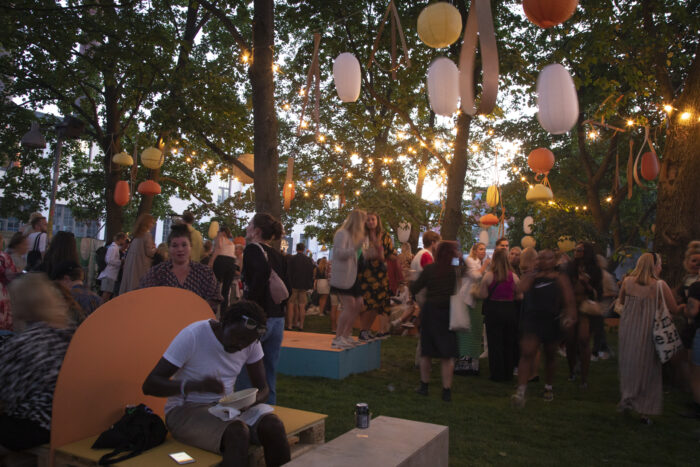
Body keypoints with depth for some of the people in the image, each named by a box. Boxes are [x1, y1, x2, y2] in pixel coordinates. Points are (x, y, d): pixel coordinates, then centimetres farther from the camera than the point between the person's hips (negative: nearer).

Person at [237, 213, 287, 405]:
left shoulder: (253, 249, -8)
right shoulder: (278, 255, 13)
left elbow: (262, 272, -27)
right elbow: (286, 289, 13)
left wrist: (248, 306, -22)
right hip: (277, 320, 8)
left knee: (244, 374, 4)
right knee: (269, 373, 16)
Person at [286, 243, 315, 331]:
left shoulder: (291, 258, -8)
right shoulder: (309, 260, 3)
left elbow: (288, 273, -7)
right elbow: (311, 273, 8)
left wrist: (289, 284, -1)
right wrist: (309, 285, 14)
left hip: (294, 285, -3)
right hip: (304, 286, 3)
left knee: (290, 305, 2)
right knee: (302, 306, 8)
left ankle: (289, 325, 0)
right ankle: (301, 325, 10)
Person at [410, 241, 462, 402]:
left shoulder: (429, 269, -7)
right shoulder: (455, 270, -9)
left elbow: (414, 289, -5)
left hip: (430, 310, 1)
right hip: (448, 313, -1)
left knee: (426, 352, 15)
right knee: (447, 354, 6)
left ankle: (424, 385, 25)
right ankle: (447, 390, 8)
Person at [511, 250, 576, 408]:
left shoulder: (560, 279, 5)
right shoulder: (532, 275, 9)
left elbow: (569, 301, -2)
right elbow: (521, 289, -10)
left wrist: (570, 316, -18)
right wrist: (529, 274, -5)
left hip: (552, 322, 1)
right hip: (532, 320, -1)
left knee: (550, 356, 17)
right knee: (527, 354, -14)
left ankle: (548, 387, 38)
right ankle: (521, 391, -16)